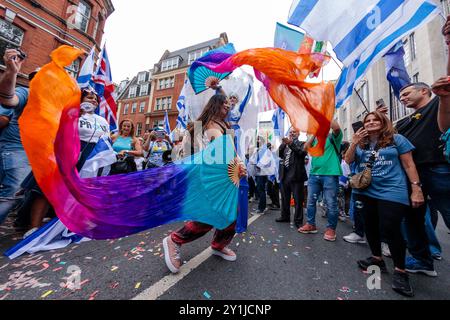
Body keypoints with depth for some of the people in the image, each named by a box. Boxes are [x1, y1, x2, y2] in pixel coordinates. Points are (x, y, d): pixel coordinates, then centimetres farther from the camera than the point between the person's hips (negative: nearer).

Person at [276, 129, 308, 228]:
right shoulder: (285, 145, 17)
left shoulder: (302, 144, 4)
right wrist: (284, 143, -4)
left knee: (298, 200, 3)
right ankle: (285, 216, 30)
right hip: (285, 175, 5)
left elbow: (302, 152, -15)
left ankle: (298, 220, 15)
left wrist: (291, 143, -21)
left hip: (296, 175, -5)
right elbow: (279, 154, 6)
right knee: (284, 198, 15)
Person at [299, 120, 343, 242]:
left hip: (330, 174, -5)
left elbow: (337, 127, -18)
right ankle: (311, 225, 25)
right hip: (314, 174, 6)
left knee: (331, 204, 3)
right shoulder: (315, 139, 17)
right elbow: (306, 148, 4)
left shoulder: (333, 137, 3)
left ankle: (331, 229, 19)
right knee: (311, 201, 11)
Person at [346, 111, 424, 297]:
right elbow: (348, 161, 1)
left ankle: (400, 271, 13)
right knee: (370, 226, 13)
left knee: (390, 229, -8)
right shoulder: (360, 144, 11)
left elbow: (409, 165, 0)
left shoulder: (397, 139, 3)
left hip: (391, 192, -4)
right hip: (365, 192, 4)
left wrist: (416, 188, -6)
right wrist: (354, 143, -10)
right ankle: (377, 259, 32)